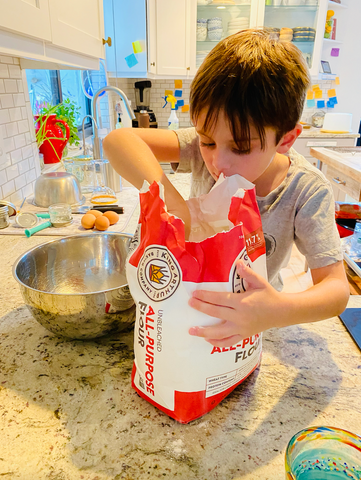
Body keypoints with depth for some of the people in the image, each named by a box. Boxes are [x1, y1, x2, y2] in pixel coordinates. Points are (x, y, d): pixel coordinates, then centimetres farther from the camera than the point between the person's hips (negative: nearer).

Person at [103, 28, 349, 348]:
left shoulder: (307, 191, -22)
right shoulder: (206, 148, -18)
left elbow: (336, 289, -24)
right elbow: (118, 141, -27)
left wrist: (279, 311, -45)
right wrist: (173, 202, -41)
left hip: (250, 308, 0)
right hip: (189, 297, 1)